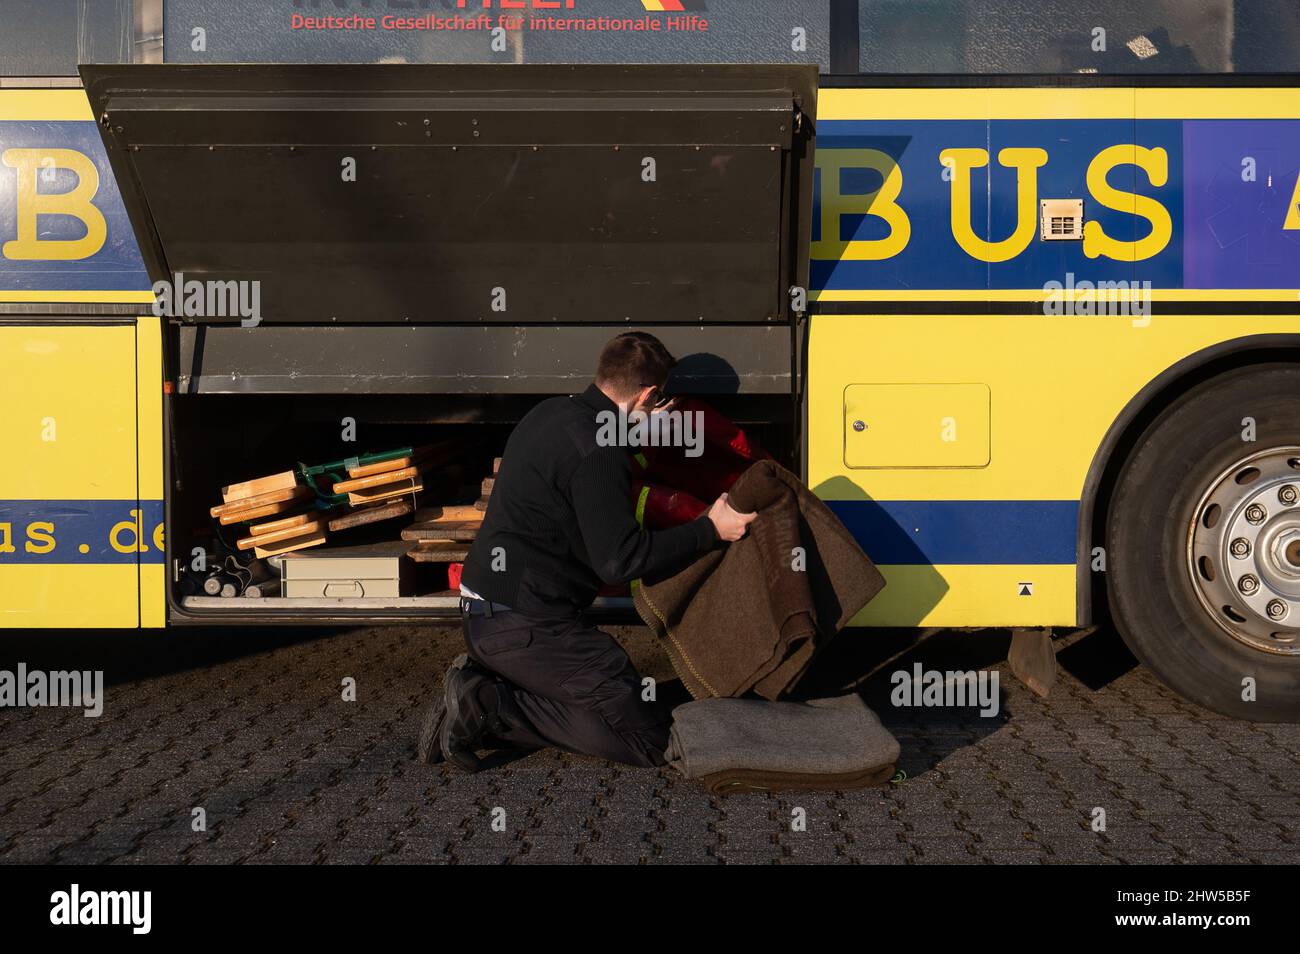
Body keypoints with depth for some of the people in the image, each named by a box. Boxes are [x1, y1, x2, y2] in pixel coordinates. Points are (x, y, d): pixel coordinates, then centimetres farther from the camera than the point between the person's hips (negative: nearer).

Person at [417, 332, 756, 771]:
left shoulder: (551, 413, 11)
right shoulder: (596, 450, -18)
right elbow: (620, 560, -18)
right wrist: (710, 531, -10)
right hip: (525, 625, -10)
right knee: (649, 738, -8)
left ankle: (480, 686, 5)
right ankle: (494, 707, -13)